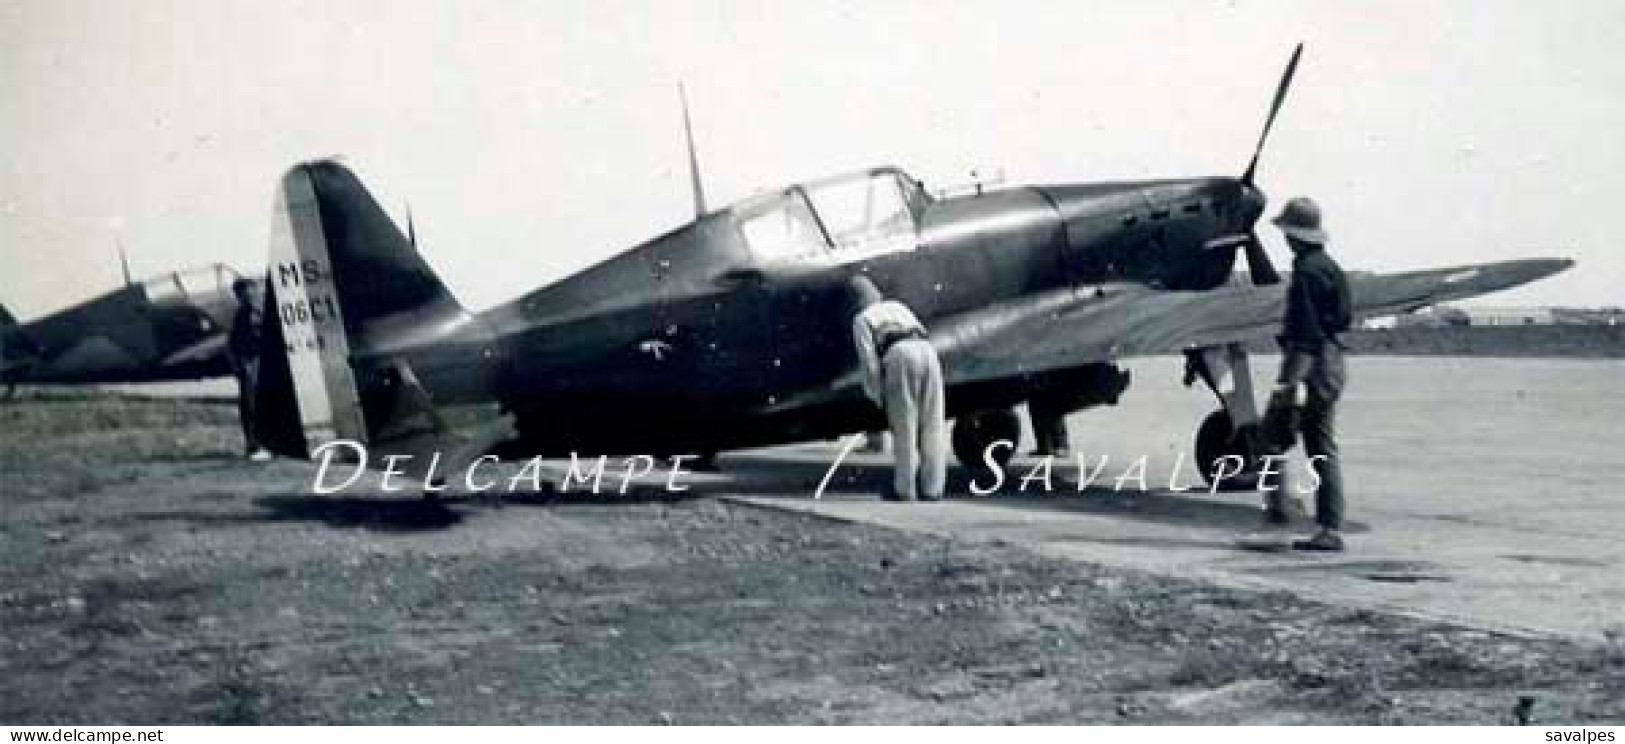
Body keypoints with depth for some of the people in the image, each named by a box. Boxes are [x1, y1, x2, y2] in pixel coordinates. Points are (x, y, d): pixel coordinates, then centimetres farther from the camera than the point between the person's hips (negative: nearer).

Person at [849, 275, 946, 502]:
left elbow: (868, 359, 8)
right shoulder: (898, 306, 37)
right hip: (927, 351, 4)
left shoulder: (861, 319, 20)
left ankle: (904, 489, 4)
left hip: (899, 356, -4)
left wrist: (877, 395, 14)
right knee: (932, 427, 6)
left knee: (904, 427, 0)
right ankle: (932, 488, 7)